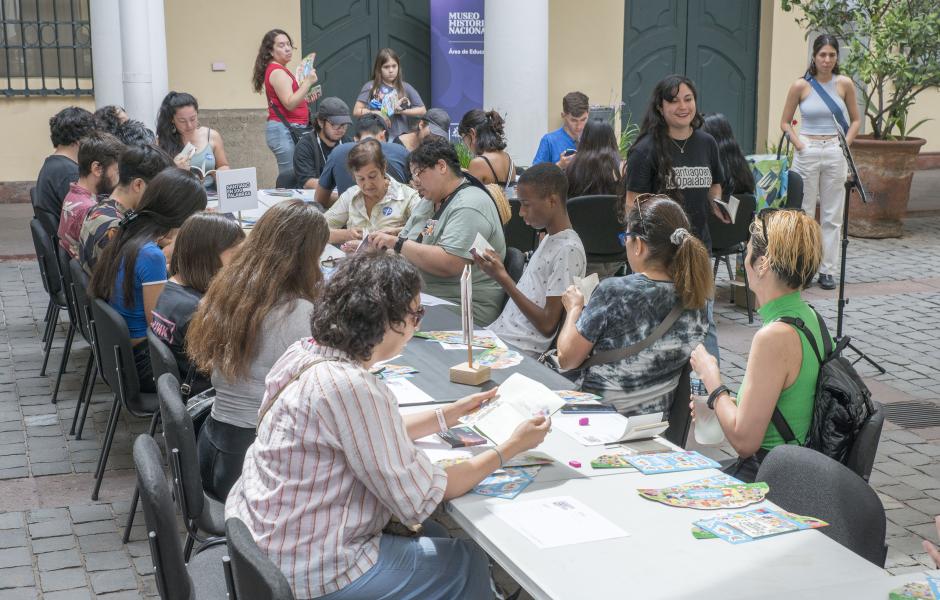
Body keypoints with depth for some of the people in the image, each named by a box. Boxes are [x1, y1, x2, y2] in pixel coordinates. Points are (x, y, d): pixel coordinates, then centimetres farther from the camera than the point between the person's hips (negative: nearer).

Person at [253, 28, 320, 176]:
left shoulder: (280, 70, 20)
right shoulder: (277, 72, -11)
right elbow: (289, 104, -19)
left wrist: (306, 99, 16)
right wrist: (308, 82, -20)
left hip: (292, 129, 10)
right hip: (284, 130, -10)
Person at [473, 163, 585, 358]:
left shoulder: (568, 250, -13)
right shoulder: (548, 240, 16)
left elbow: (547, 325, -16)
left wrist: (503, 278, -17)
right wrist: (497, 266, 6)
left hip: (520, 350, -9)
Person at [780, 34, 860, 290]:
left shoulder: (844, 84, 2)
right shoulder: (800, 86, -2)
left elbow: (855, 119, 12)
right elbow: (785, 122, 5)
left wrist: (845, 144, -1)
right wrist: (800, 145, -6)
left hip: (835, 153, 2)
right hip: (807, 152, -1)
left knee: (833, 215, 4)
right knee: (803, 212, 3)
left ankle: (828, 270, 11)